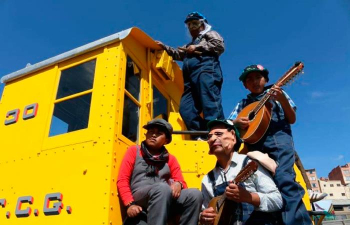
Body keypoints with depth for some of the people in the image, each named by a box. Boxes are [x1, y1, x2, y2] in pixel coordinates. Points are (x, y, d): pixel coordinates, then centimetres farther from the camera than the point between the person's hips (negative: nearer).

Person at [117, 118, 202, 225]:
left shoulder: (170, 159, 18)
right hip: (139, 201, -3)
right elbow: (122, 180, 4)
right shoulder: (134, 151, 12)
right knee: (163, 188, -35)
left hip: (166, 202, 4)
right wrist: (130, 204, -11)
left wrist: (178, 184, -12)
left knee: (194, 194, -23)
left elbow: (182, 183, 13)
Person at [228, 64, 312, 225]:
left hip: (278, 137, -2)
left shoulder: (277, 93, 20)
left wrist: (282, 100, -5)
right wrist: (236, 122, -6)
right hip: (255, 142, 3)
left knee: (284, 178, -25)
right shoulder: (243, 104, 24)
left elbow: (292, 119, 12)